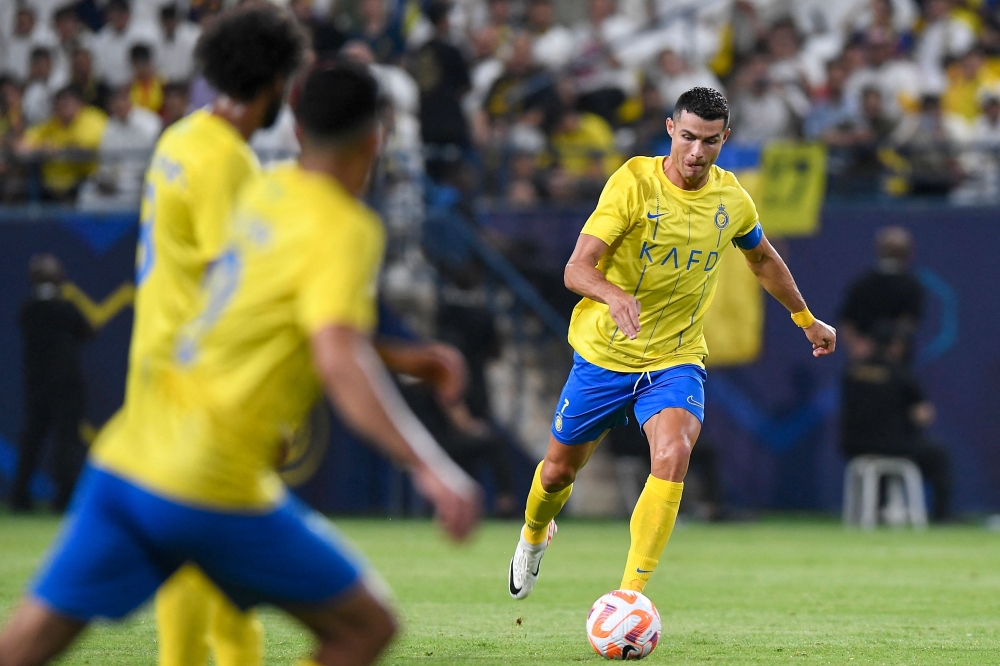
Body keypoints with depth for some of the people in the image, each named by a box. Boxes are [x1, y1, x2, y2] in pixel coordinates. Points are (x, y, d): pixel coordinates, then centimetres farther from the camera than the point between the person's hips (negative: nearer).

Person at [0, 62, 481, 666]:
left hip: (127, 455, 7)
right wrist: (431, 469, -30)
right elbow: (342, 365, -26)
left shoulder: (267, 192, 13)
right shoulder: (346, 230, -10)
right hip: (213, 481, -7)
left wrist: (412, 359, 40)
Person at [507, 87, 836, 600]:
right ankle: (534, 534, 50)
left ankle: (630, 595, -26)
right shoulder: (633, 182, -17)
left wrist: (806, 318, 30)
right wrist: (615, 296, -47)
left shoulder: (732, 199, -3)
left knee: (673, 455, -27)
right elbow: (577, 268, -26)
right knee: (560, 469, 13)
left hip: (677, 360, 1)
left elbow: (762, 259, 20)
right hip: (604, 353, -1)